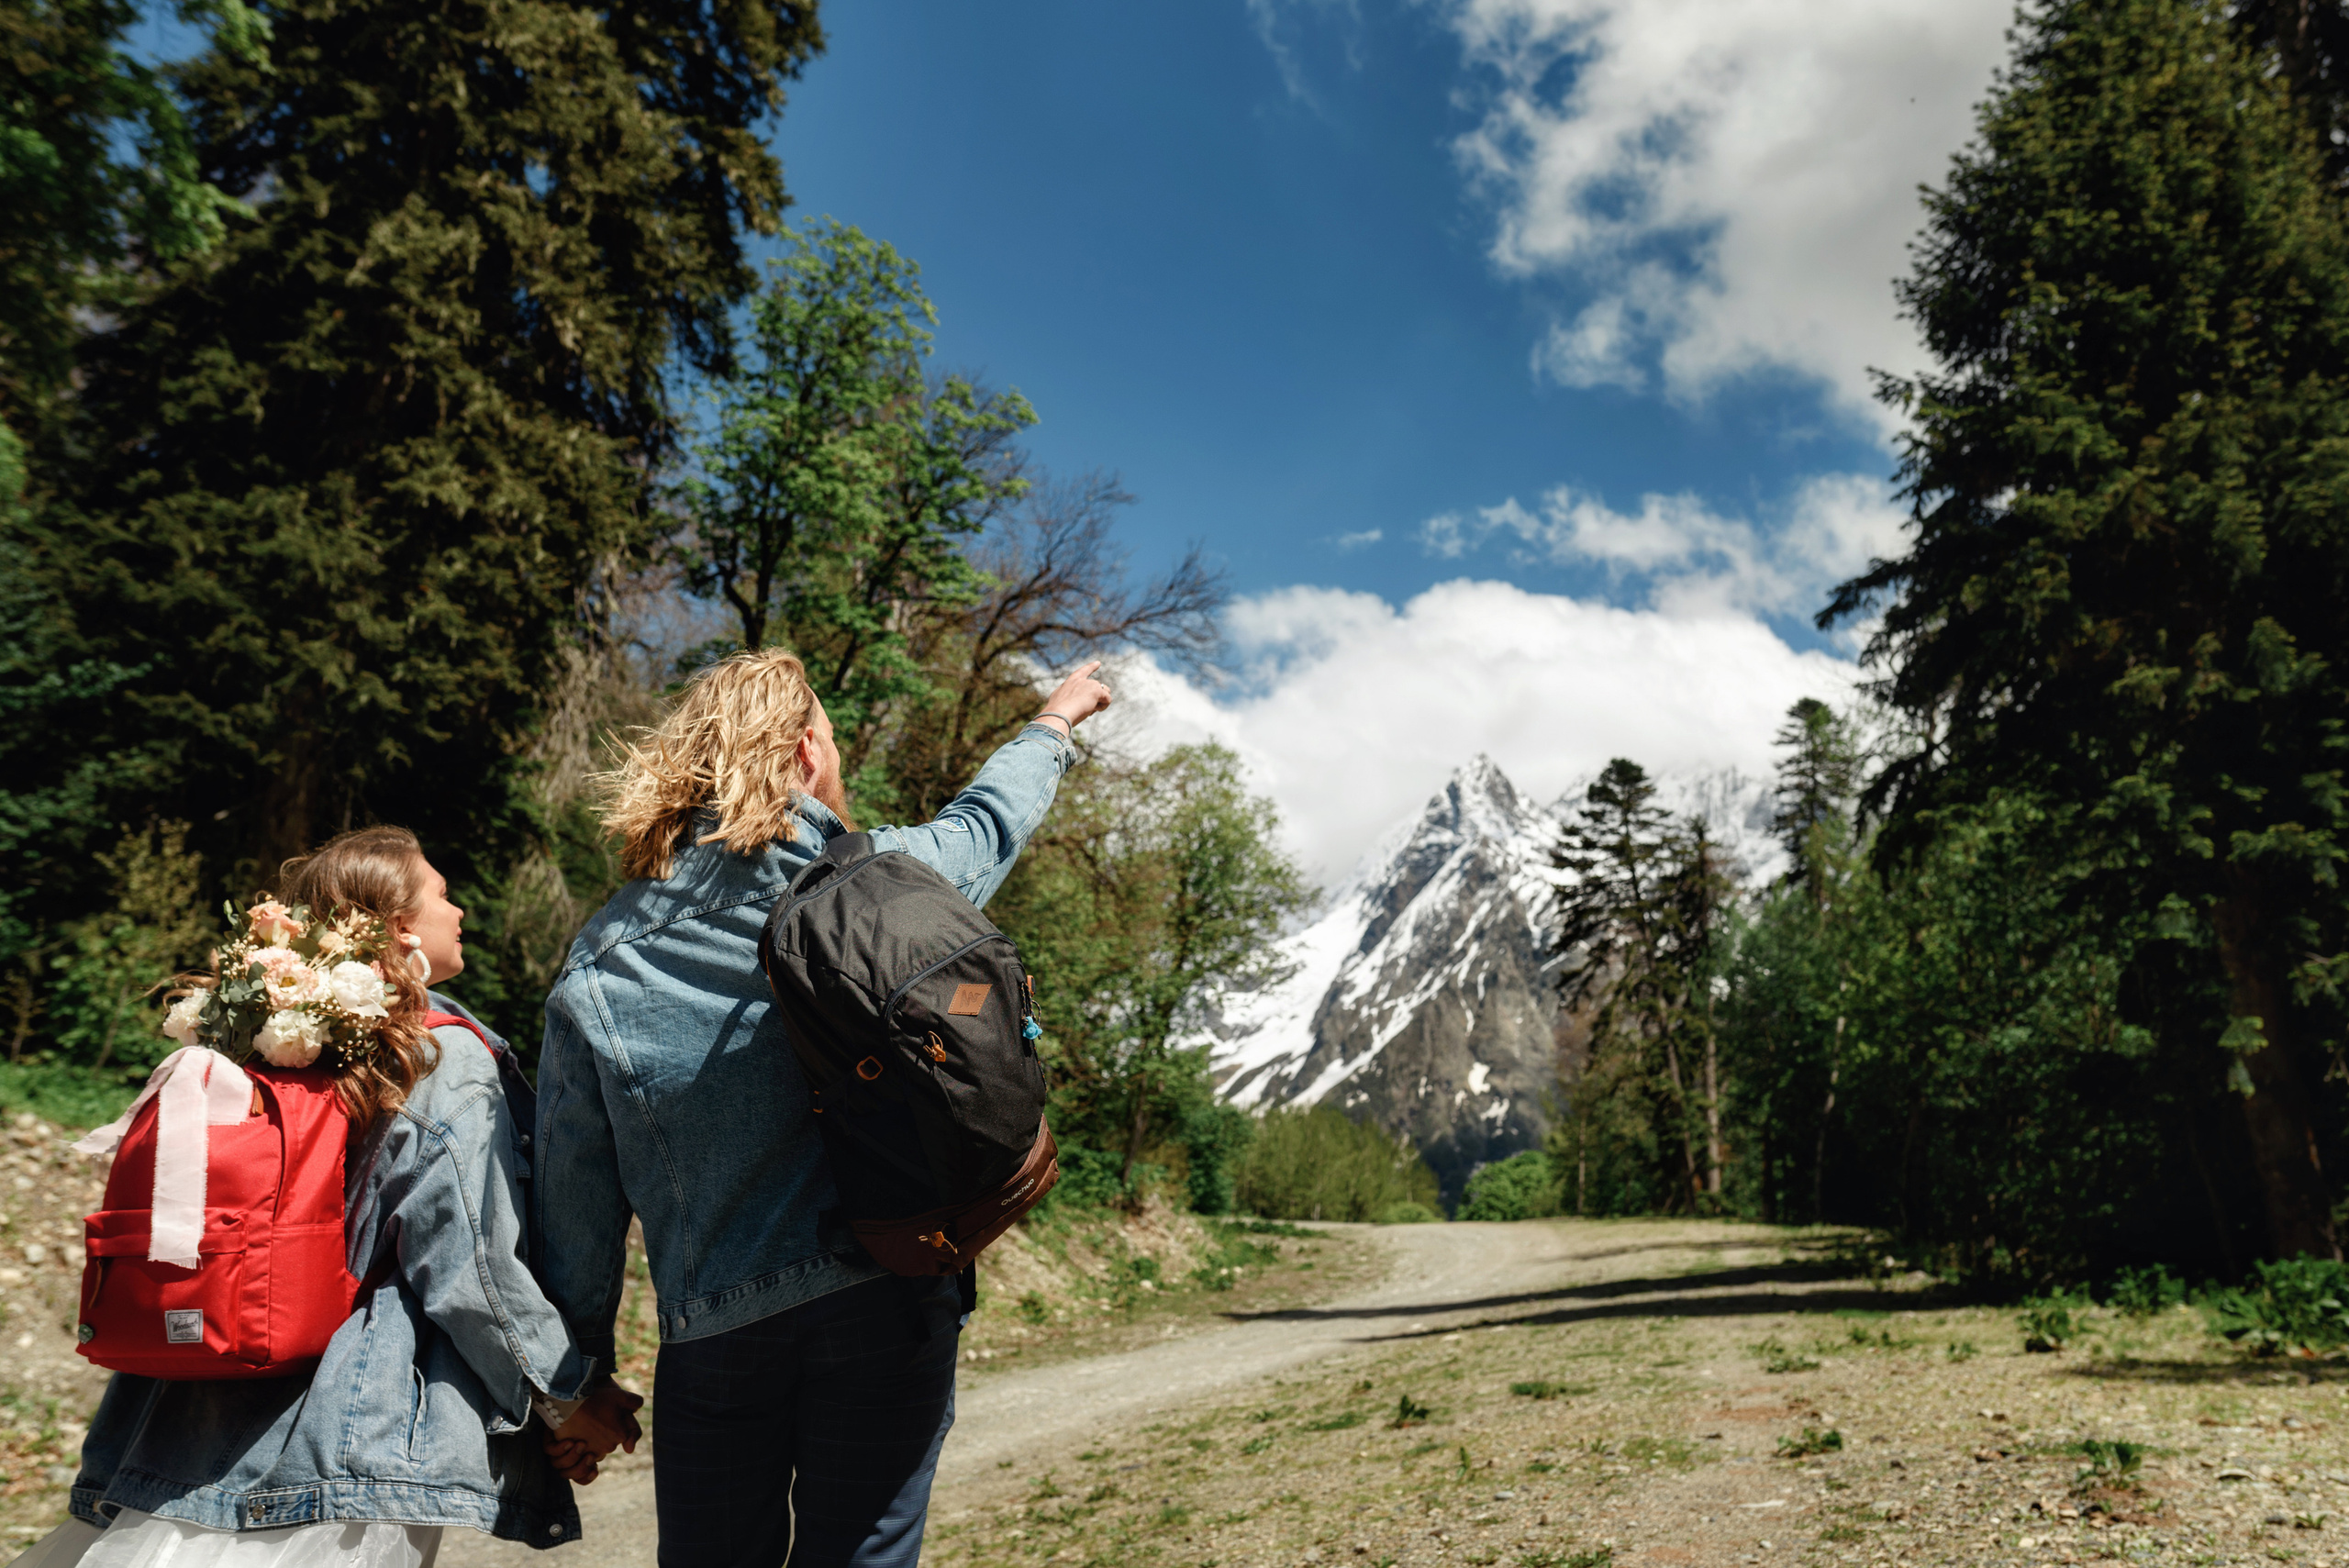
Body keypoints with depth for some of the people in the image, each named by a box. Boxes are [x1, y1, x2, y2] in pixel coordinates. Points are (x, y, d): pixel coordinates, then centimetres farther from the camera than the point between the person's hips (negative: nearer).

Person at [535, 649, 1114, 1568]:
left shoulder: (599, 958, 3)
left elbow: (574, 1190, 7)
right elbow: (985, 824, 18)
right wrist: (1054, 725, 37)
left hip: (711, 1330, 3)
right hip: (881, 1296, -2)